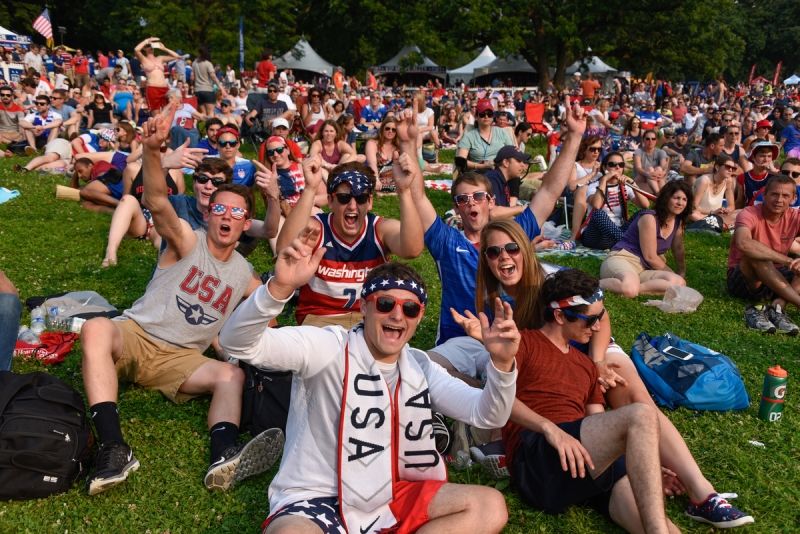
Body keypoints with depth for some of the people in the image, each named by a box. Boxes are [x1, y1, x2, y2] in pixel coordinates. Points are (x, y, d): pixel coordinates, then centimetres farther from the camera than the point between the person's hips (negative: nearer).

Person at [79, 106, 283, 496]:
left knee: (232, 375, -25)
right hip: (134, 334, -3)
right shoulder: (187, 240, -3)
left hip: (180, 359, 4)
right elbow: (157, 203, -25)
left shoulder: (244, 275, 11)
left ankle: (224, 457, -53)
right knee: (96, 328, -36)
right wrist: (152, 150, -43)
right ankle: (114, 449, -47)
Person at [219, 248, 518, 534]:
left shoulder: (419, 367, 5)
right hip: (315, 502, -6)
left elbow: (484, 414, -1)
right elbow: (238, 344, -26)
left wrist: (501, 364, -21)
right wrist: (280, 287, -44)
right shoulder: (328, 347, -13)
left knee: (490, 507, -7)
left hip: (387, 499, 6)